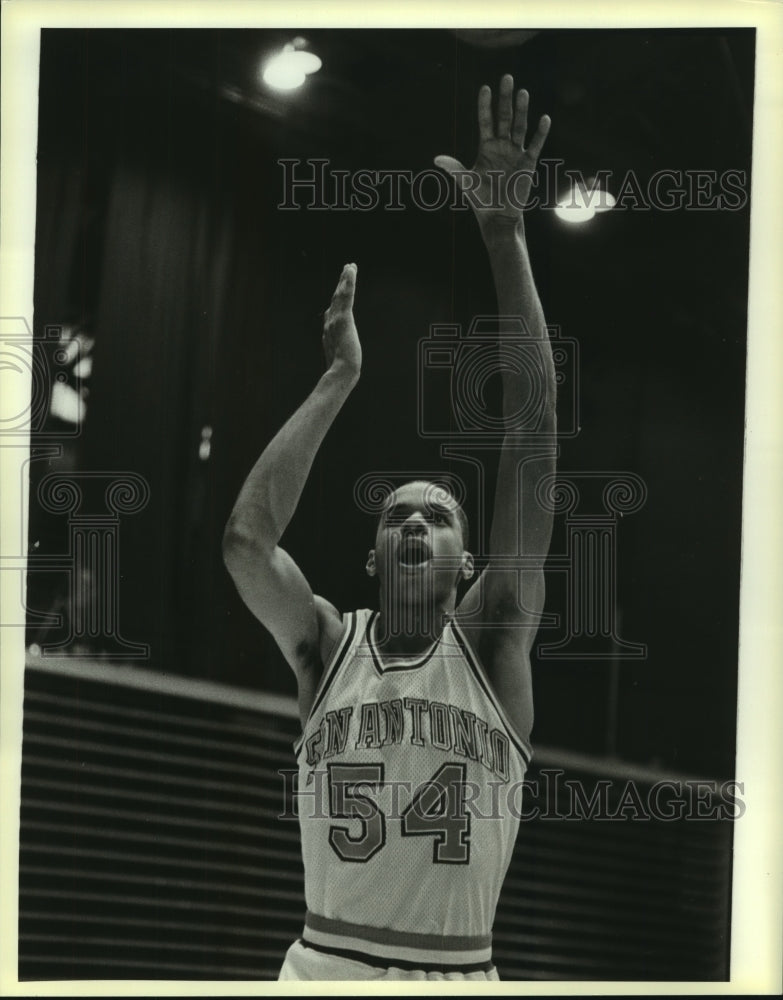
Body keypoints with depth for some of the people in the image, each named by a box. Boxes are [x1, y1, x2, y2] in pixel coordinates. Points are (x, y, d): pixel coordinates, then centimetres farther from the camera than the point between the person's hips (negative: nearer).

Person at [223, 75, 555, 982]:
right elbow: (246, 536, -14)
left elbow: (531, 442, -8)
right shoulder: (327, 649, 5)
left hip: (458, 974, -1)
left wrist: (506, 235, -12)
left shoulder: (491, 643, 0)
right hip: (322, 965, 1)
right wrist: (340, 376, -7)